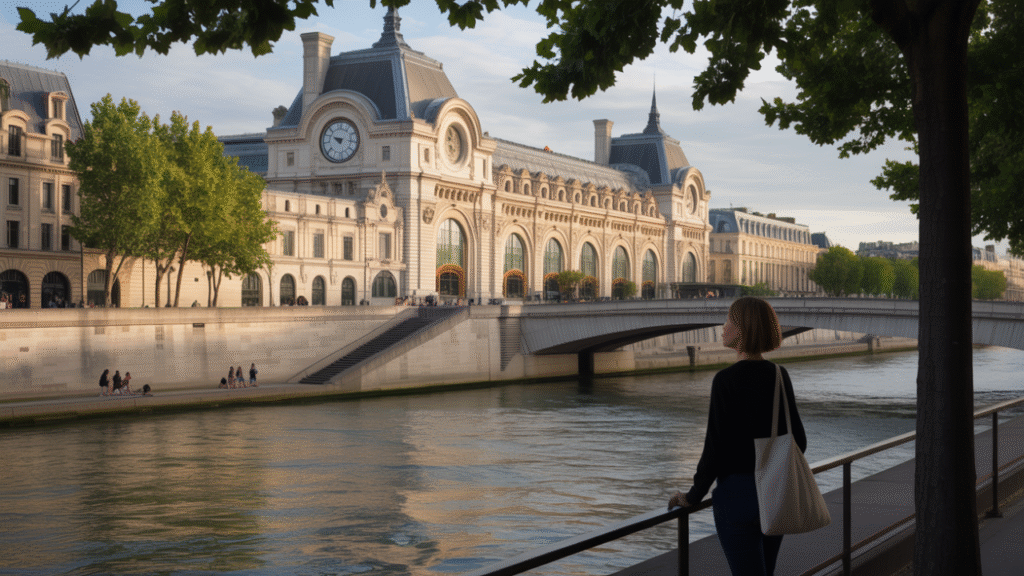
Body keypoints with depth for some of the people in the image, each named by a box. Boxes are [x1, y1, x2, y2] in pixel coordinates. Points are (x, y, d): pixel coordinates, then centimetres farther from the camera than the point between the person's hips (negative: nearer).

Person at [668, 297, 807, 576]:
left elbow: (716, 448, -16)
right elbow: (798, 440, 7)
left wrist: (693, 496, -4)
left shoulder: (726, 380, -16)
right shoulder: (779, 376, 2)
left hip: (737, 493, -6)